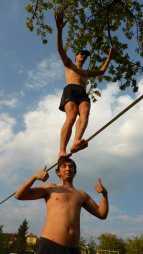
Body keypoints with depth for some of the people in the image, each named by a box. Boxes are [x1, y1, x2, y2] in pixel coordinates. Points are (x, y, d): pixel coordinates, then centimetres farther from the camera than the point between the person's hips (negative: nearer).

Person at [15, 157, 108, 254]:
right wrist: (34, 177, -8)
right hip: (49, 244, -3)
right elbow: (19, 195, 6)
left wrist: (104, 194, 4)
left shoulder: (82, 194, 21)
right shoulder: (50, 188, 12)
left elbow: (102, 214, 20)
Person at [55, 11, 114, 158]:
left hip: (83, 94, 5)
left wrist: (109, 57, 48)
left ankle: (76, 141, -50)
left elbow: (102, 71, 47)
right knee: (71, 117, -29)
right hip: (70, 91, -4)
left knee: (85, 114, -29)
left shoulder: (86, 72, 41)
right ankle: (62, 151, -37)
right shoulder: (69, 64, 27)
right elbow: (60, 49, 13)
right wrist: (59, 30, 0)